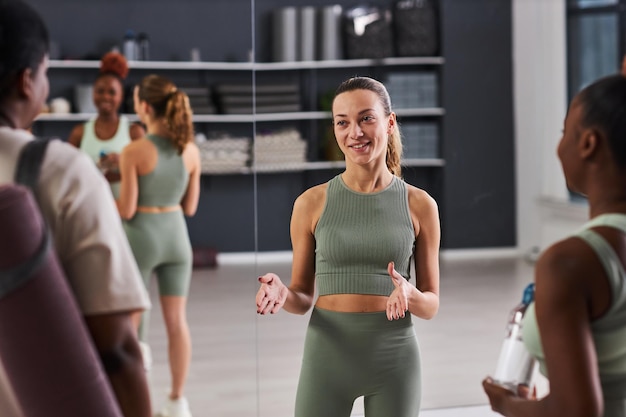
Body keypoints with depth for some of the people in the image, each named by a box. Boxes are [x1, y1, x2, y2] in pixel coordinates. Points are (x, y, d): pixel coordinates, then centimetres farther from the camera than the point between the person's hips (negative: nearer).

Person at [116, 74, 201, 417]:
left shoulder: (133, 152, -16)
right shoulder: (191, 150, -3)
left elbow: (126, 210, -13)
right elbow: (190, 207, 4)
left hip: (142, 239, -4)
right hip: (175, 237, 4)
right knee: (176, 320, 10)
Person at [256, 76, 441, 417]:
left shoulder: (419, 205, 0)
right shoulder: (312, 203, -1)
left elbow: (431, 305, 4)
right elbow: (302, 298, 6)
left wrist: (410, 296, -19)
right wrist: (282, 294, -17)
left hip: (394, 359, 0)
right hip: (327, 356, 0)